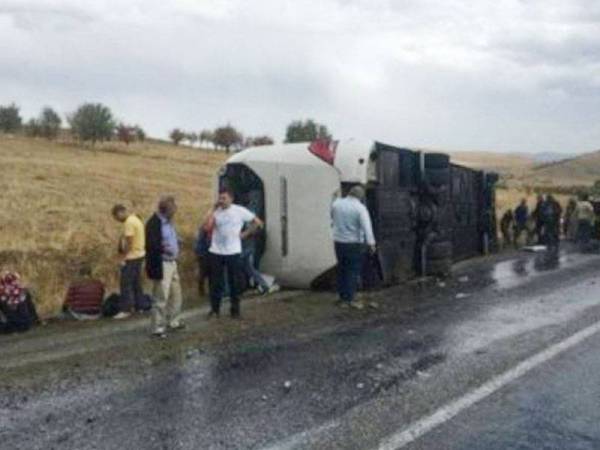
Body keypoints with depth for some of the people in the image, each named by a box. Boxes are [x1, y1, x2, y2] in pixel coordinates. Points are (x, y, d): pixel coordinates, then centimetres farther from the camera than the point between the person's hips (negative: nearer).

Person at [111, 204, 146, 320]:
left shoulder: (129, 222, -16)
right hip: (139, 255, 10)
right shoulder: (136, 219, 14)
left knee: (126, 284, -5)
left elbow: (129, 242, -19)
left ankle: (125, 310, -3)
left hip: (131, 257, -10)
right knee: (136, 283, 16)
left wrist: (123, 258, -15)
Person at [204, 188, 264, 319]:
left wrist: (245, 234, -2)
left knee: (234, 283, 5)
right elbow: (207, 227, -11)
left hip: (233, 252, -2)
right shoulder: (215, 212, 4)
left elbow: (258, 222, 3)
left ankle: (235, 310, 16)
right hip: (216, 252, 2)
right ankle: (215, 309, 17)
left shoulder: (240, 211, -2)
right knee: (216, 283, 5)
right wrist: (213, 210, -9)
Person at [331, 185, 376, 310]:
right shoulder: (360, 208, -12)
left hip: (338, 242, 5)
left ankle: (342, 298, 19)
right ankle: (349, 299, 1)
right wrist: (371, 243, -32)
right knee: (353, 271, 1)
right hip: (354, 243, -5)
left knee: (342, 270, 14)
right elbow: (366, 226, -24)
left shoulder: (336, 203, 3)